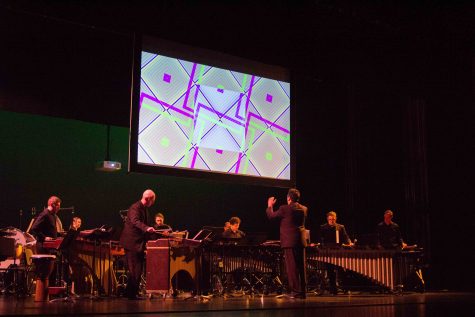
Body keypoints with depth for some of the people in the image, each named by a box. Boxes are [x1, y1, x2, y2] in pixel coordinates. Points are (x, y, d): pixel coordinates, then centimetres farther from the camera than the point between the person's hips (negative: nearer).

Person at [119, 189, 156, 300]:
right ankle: (131, 293, -1)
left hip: (139, 243, 10)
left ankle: (132, 292, 22)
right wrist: (146, 228, -49)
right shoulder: (135, 207, -16)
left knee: (138, 269, 13)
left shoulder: (145, 209, 13)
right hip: (132, 242, -10)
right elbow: (135, 221, -35)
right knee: (134, 269, -7)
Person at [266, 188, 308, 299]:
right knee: (301, 267, 10)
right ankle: (302, 291, 14)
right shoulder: (303, 209, 7)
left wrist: (270, 205, 20)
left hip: (289, 241, -6)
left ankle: (295, 291, -5)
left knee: (291, 267, -3)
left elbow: (271, 215, 1)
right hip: (301, 241, 6)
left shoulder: (284, 208, -11)